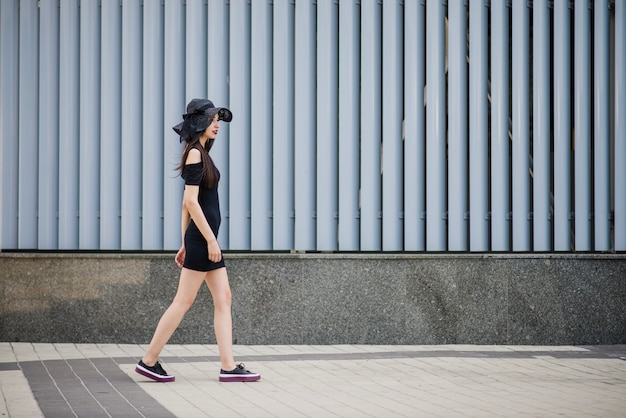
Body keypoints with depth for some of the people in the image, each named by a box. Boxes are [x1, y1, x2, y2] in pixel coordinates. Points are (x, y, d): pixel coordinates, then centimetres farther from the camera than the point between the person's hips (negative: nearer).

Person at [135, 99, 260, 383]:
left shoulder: (200, 153, 16)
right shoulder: (195, 153, -11)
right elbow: (190, 201, -19)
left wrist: (185, 244, 18)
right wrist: (210, 240, -20)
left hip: (203, 239, 10)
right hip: (202, 238, -10)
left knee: (223, 299, 6)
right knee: (183, 301, -5)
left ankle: (229, 366, 4)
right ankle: (149, 361, 2)